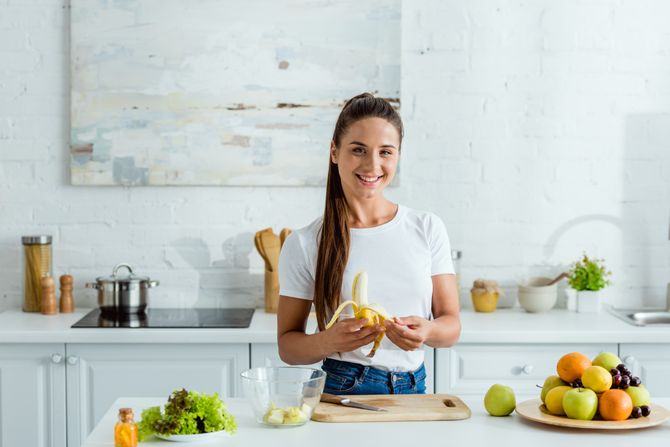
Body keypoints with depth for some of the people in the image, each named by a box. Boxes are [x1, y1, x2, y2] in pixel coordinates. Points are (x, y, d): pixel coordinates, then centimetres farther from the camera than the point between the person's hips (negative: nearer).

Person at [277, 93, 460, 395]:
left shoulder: (428, 229, 6)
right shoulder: (304, 245, -1)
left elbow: (451, 325, 8)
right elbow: (287, 346, 4)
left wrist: (426, 332, -15)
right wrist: (329, 341, -18)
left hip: (412, 391, 2)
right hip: (338, 392, -2)